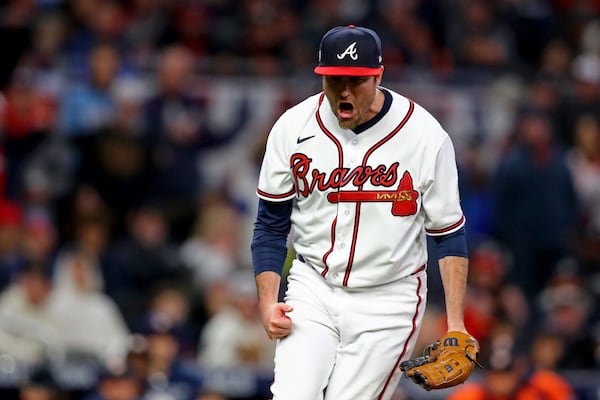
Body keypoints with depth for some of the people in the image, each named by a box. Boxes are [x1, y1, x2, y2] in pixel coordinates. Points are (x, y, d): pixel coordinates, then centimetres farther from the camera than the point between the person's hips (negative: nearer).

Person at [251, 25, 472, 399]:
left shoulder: (426, 136, -11)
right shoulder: (293, 127, -5)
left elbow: (449, 235, -3)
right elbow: (271, 225, 4)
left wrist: (456, 323, -10)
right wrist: (268, 302, -8)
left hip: (387, 302, -2)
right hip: (312, 291, 2)